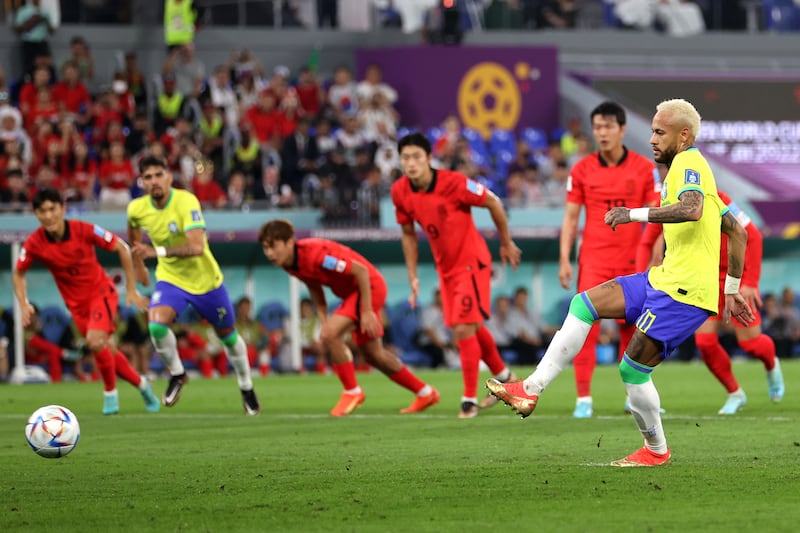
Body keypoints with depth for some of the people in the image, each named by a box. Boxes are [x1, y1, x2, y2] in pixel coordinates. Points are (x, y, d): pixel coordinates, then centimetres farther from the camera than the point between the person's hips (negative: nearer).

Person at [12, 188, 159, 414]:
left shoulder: (84, 230, -22)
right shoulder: (34, 243, -16)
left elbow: (122, 248, -10)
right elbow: (19, 274, 2)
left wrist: (131, 289, -8)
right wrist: (24, 305, -13)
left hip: (101, 292, -4)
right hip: (76, 302, 4)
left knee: (95, 341, -25)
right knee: (104, 351, 8)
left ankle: (110, 393, -4)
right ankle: (141, 383, 32)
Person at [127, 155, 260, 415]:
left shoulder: (186, 201, -28)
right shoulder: (136, 209, -12)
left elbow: (197, 247, -39)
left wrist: (157, 251, -47)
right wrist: (138, 265, 20)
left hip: (205, 279, -2)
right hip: (170, 278, 2)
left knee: (227, 335, 14)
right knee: (156, 323, -26)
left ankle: (247, 389, 39)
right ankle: (177, 374, 0)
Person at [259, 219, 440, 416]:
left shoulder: (315, 253, -31)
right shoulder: (289, 264, -5)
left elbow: (361, 271, -27)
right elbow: (315, 288, 12)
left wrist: (367, 312, -25)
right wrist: (324, 321, 3)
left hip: (369, 286, -10)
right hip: (351, 292, 10)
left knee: (329, 335, -24)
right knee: (374, 355, 16)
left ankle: (352, 391, -7)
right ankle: (425, 393, 31)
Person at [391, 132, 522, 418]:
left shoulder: (453, 183, -24)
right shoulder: (400, 192, -7)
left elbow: (493, 202, -9)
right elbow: (408, 234, 9)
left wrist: (506, 243, 1)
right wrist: (413, 277, 6)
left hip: (471, 262, -6)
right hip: (445, 268, 6)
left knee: (463, 329, -14)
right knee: (472, 328, 17)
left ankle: (470, 399, -3)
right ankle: (503, 376, 40)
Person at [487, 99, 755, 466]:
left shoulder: (689, 163, -9)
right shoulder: (687, 168, 22)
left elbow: (692, 209, -32)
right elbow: (737, 232, 26)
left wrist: (636, 214, -27)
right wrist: (731, 291, 29)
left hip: (684, 291, -10)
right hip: (665, 280, 10)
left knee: (633, 369, -7)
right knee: (583, 305, 2)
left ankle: (656, 450, 12)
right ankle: (531, 390, -1)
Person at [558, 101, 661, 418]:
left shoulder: (645, 169, 1)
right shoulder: (581, 170, 2)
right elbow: (571, 217, 5)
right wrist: (564, 259, -2)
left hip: (632, 262, 1)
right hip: (593, 260, -1)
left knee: (632, 329, 6)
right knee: (586, 325, -10)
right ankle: (583, 398, -9)